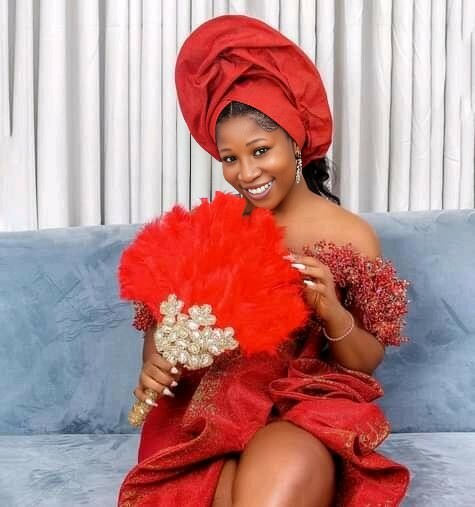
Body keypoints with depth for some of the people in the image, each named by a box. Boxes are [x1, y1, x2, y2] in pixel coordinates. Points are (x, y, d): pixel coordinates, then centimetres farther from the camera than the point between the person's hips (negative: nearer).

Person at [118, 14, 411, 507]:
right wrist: (154, 365, -13)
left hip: (310, 408, -1)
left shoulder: (351, 235, 0)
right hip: (212, 409, 2)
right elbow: (163, 319, 10)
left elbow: (368, 361, 4)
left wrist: (332, 313, -17)